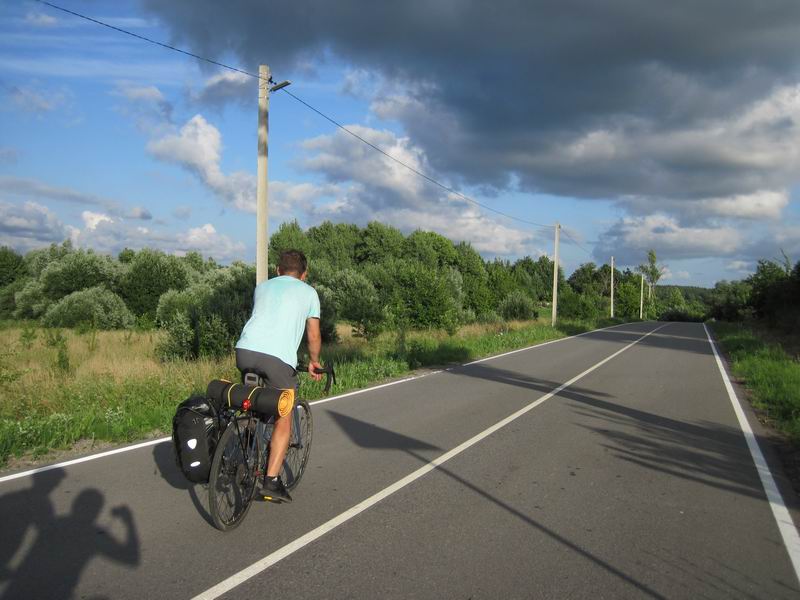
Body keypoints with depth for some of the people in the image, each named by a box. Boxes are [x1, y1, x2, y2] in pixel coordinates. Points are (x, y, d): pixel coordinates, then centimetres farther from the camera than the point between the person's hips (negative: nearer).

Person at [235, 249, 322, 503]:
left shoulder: (262, 286, 27)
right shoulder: (308, 292, 18)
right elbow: (314, 336, 20)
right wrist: (314, 361, 37)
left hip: (245, 350, 4)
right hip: (278, 357, -4)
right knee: (283, 421, 9)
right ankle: (272, 481, 4)